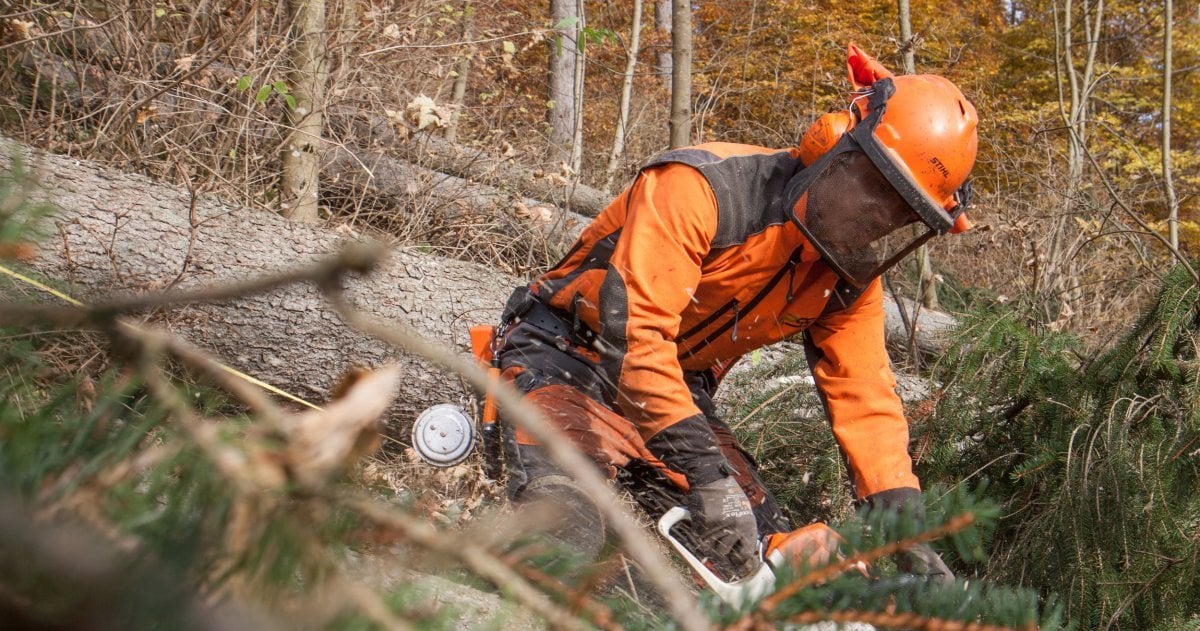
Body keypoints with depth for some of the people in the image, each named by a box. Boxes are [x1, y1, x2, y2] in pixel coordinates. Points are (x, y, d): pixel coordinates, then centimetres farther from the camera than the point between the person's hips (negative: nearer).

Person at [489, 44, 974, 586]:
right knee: (563, 540, -31)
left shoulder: (849, 278, -4)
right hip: (565, 359, -7)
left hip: (679, 393, 7)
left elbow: (863, 398, -3)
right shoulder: (699, 187, -28)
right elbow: (631, 329, -35)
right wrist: (705, 472, -41)